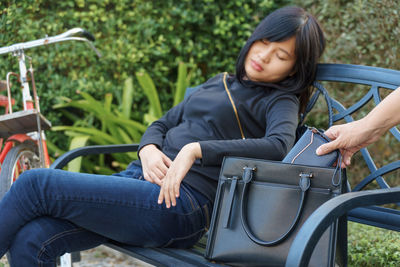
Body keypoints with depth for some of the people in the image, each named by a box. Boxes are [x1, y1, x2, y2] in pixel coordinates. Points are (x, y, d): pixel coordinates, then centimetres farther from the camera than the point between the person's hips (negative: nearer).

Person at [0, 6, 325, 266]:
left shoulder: (280, 101, 5)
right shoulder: (219, 83, 25)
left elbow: (279, 145, -17)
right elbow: (163, 123, 25)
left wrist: (196, 149, -21)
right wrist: (148, 149, 1)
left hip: (182, 204, -6)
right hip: (140, 175, 7)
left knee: (37, 183, -20)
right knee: (30, 241, -16)